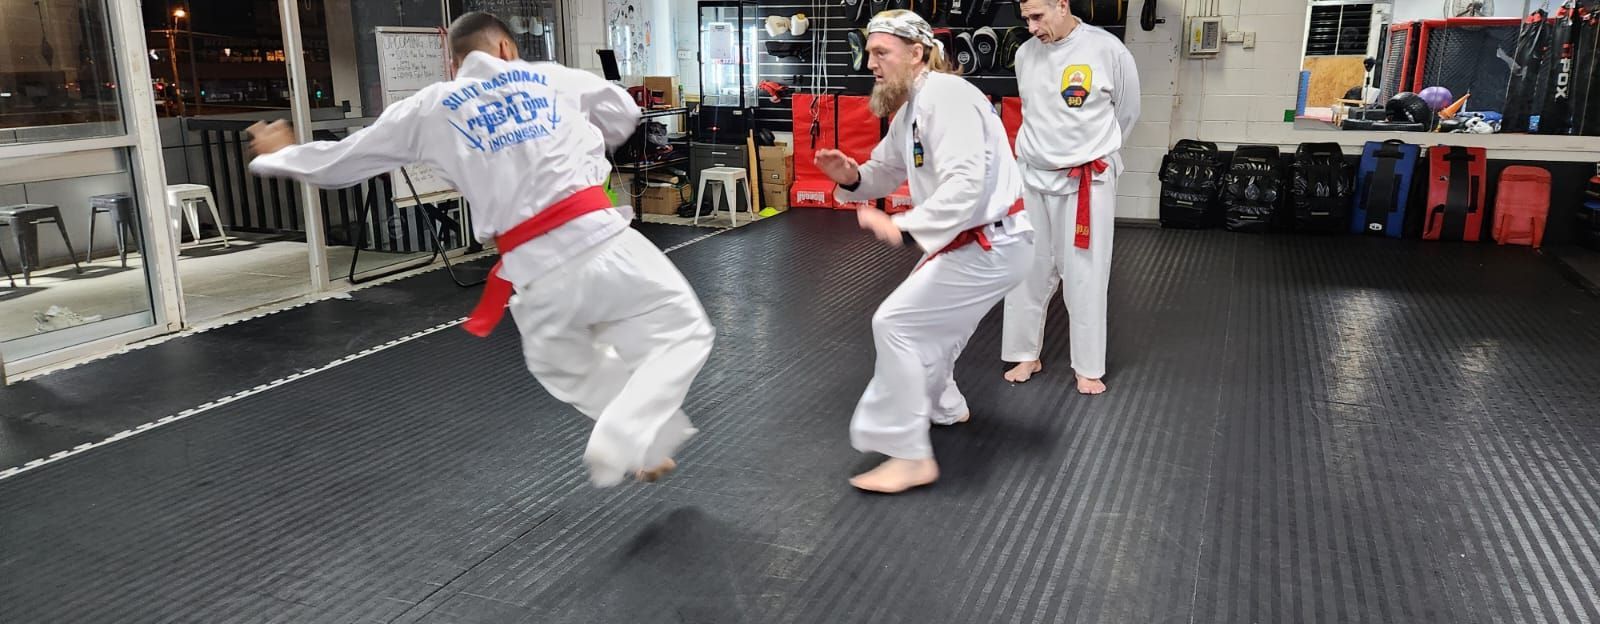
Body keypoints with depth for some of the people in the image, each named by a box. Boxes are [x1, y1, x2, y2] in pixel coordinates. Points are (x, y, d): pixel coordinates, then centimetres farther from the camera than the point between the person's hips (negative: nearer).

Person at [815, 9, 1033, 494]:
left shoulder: (944, 96, -22)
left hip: (990, 246, -11)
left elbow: (966, 182, -33)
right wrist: (851, 176, -5)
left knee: (897, 324, -12)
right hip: (977, 242, 11)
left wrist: (903, 228, -42)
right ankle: (943, 407, 49)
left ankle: (911, 457, -5)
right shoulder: (911, 109, 12)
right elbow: (886, 172, 18)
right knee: (925, 323, 25)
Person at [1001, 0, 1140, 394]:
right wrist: (1046, 151, 12)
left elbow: (1126, 112, 3)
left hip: (1087, 181, -4)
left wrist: (1092, 151, 12)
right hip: (1032, 177, 4)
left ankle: (1088, 368, 17)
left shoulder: (1107, 50, -11)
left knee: (1084, 275, 3)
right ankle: (1027, 355, 24)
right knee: (1027, 270, 8)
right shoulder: (1025, 54, 1)